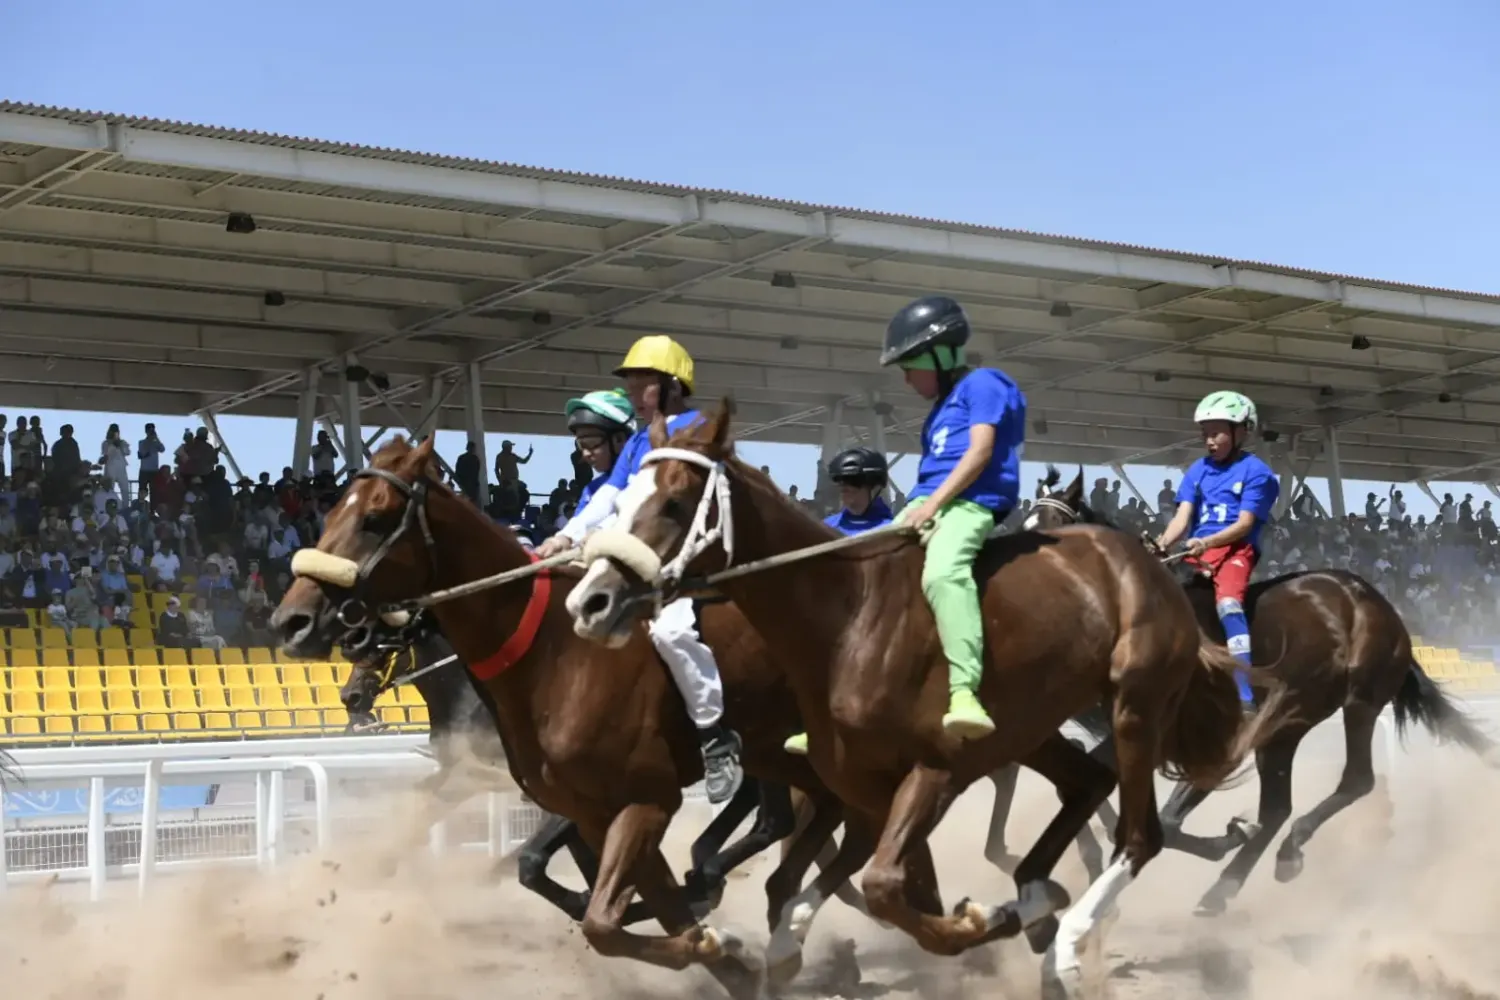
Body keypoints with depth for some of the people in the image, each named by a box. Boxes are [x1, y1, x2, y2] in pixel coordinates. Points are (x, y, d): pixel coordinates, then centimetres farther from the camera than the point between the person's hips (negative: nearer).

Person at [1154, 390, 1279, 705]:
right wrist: (1163, 544, -17)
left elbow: (1244, 524, -11)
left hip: (1236, 549, -7)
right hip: (1198, 552, 7)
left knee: (1228, 602, -32)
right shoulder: (1198, 470, 14)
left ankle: (1244, 697, -39)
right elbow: (1182, 517, 4)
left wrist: (1206, 542, -27)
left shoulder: (1256, 472, -1)